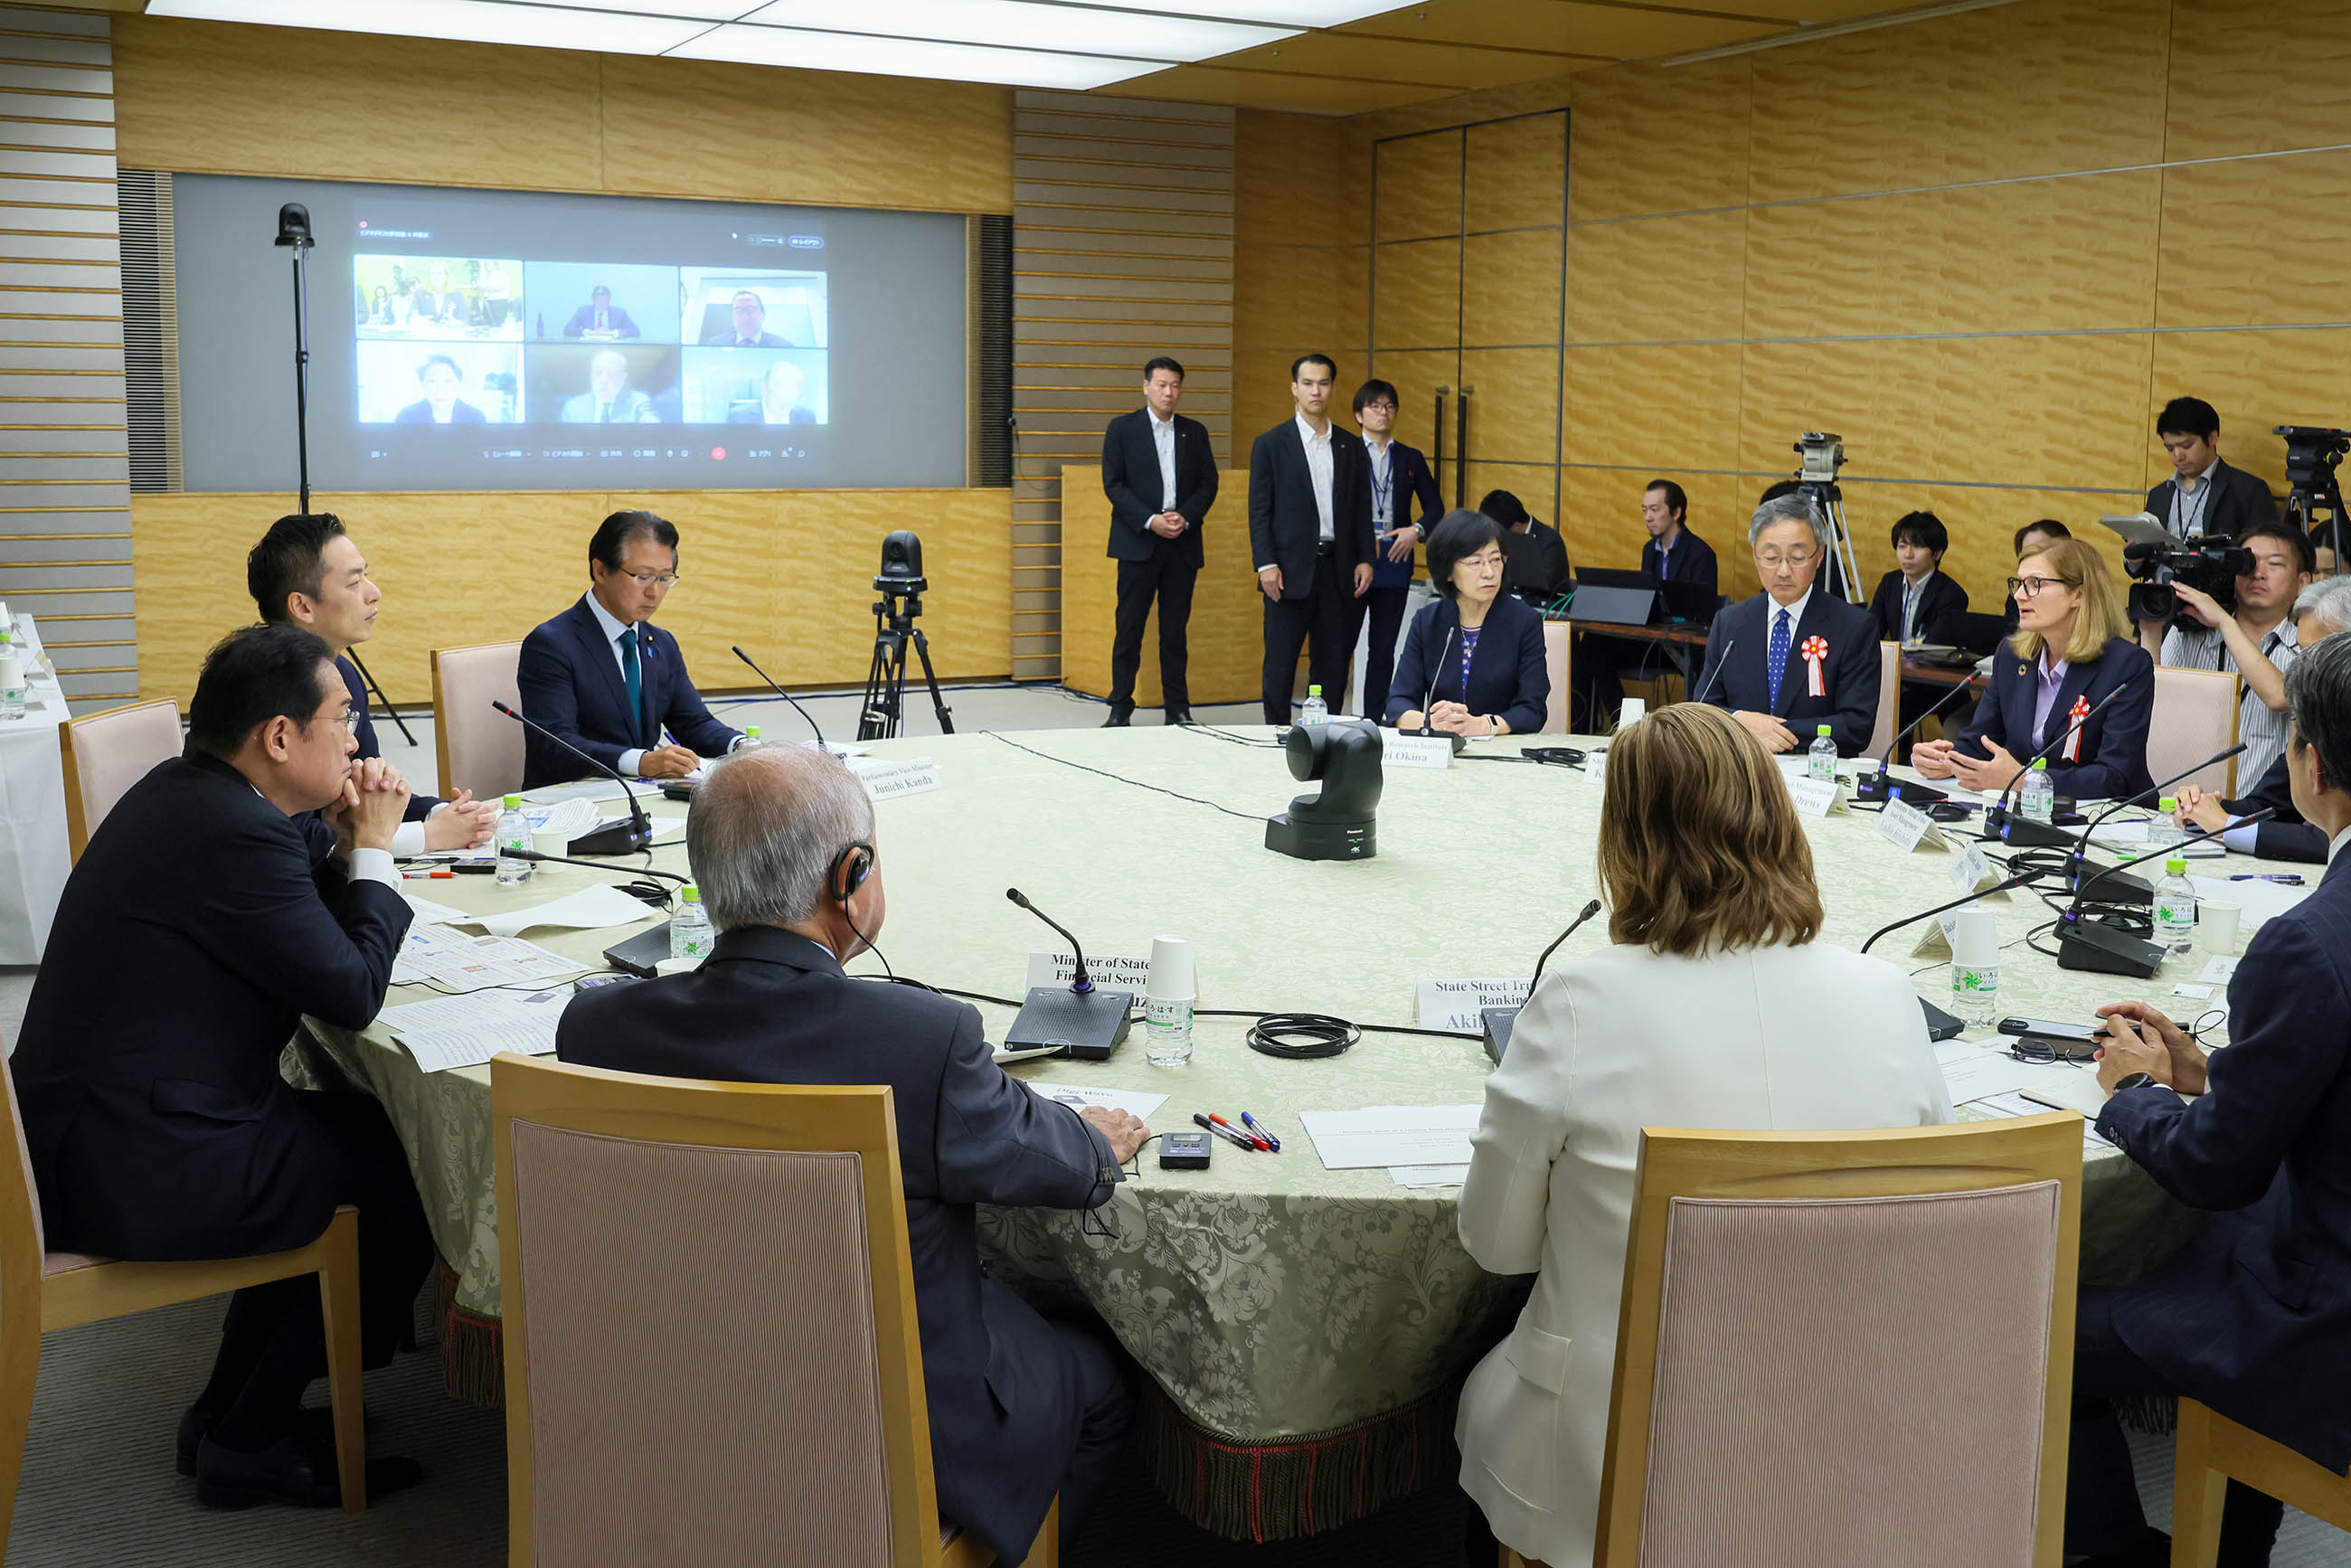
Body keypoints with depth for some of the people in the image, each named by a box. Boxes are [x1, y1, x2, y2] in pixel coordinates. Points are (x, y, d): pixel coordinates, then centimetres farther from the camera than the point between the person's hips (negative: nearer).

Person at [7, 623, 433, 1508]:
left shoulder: (182, 793, 9)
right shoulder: (236, 834, -23)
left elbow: (285, 912, 22)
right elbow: (352, 992, -17)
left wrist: (338, 841, 4)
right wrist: (373, 851, -6)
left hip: (87, 1127, 11)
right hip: (137, 1173, -10)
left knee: (361, 1129, 23)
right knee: (416, 1177, 2)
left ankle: (233, 1408, 27)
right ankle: (248, 1441, 13)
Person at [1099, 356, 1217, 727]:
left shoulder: (1195, 432, 11)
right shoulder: (1122, 429, 3)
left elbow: (1208, 484, 8)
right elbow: (1113, 484, -3)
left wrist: (1185, 517, -9)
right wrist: (1150, 521, -13)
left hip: (1183, 543, 2)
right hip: (1138, 543, -2)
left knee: (1176, 631, 5)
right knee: (1129, 630, -2)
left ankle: (1178, 709, 11)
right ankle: (1120, 710, 3)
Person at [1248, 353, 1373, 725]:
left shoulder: (1351, 446, 11)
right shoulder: (1270, 444, 1)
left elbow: (1362, 509, 12)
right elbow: (1259, 510, -3)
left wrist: (1365, 559, 2)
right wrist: (1266, 564, -11)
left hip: (1338, 568, 4)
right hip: (1291, 568, -3)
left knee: (1333, 662, 7)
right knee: (1281, 662, -1)